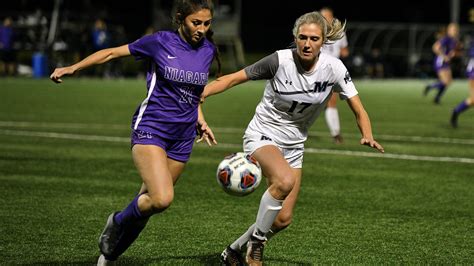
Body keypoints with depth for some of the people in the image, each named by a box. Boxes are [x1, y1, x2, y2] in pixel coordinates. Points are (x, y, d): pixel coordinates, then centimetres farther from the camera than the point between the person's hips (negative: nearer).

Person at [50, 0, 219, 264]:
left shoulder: (208, 50, 5)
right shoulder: (161, 42, -8)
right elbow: (113, 52, 1)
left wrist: (200, 120, 13)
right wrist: (73, 67, -4)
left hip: (182, 138, 5)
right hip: (150, 128, -5)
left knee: (147, 203, 7)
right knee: (162, 199, -24)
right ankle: (119, 221, 6)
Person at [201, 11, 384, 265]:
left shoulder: (333, 68, -12)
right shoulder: (280, 60, -19)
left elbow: (358, 109, -6)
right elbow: (234, 78, -12)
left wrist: (368, 136, -25)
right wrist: (200, 93, -25)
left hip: (293, 145, 5)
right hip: (262, 135, -5)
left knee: (282, 219, 2)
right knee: (285, 180, -36)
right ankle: (256, 242, -14)